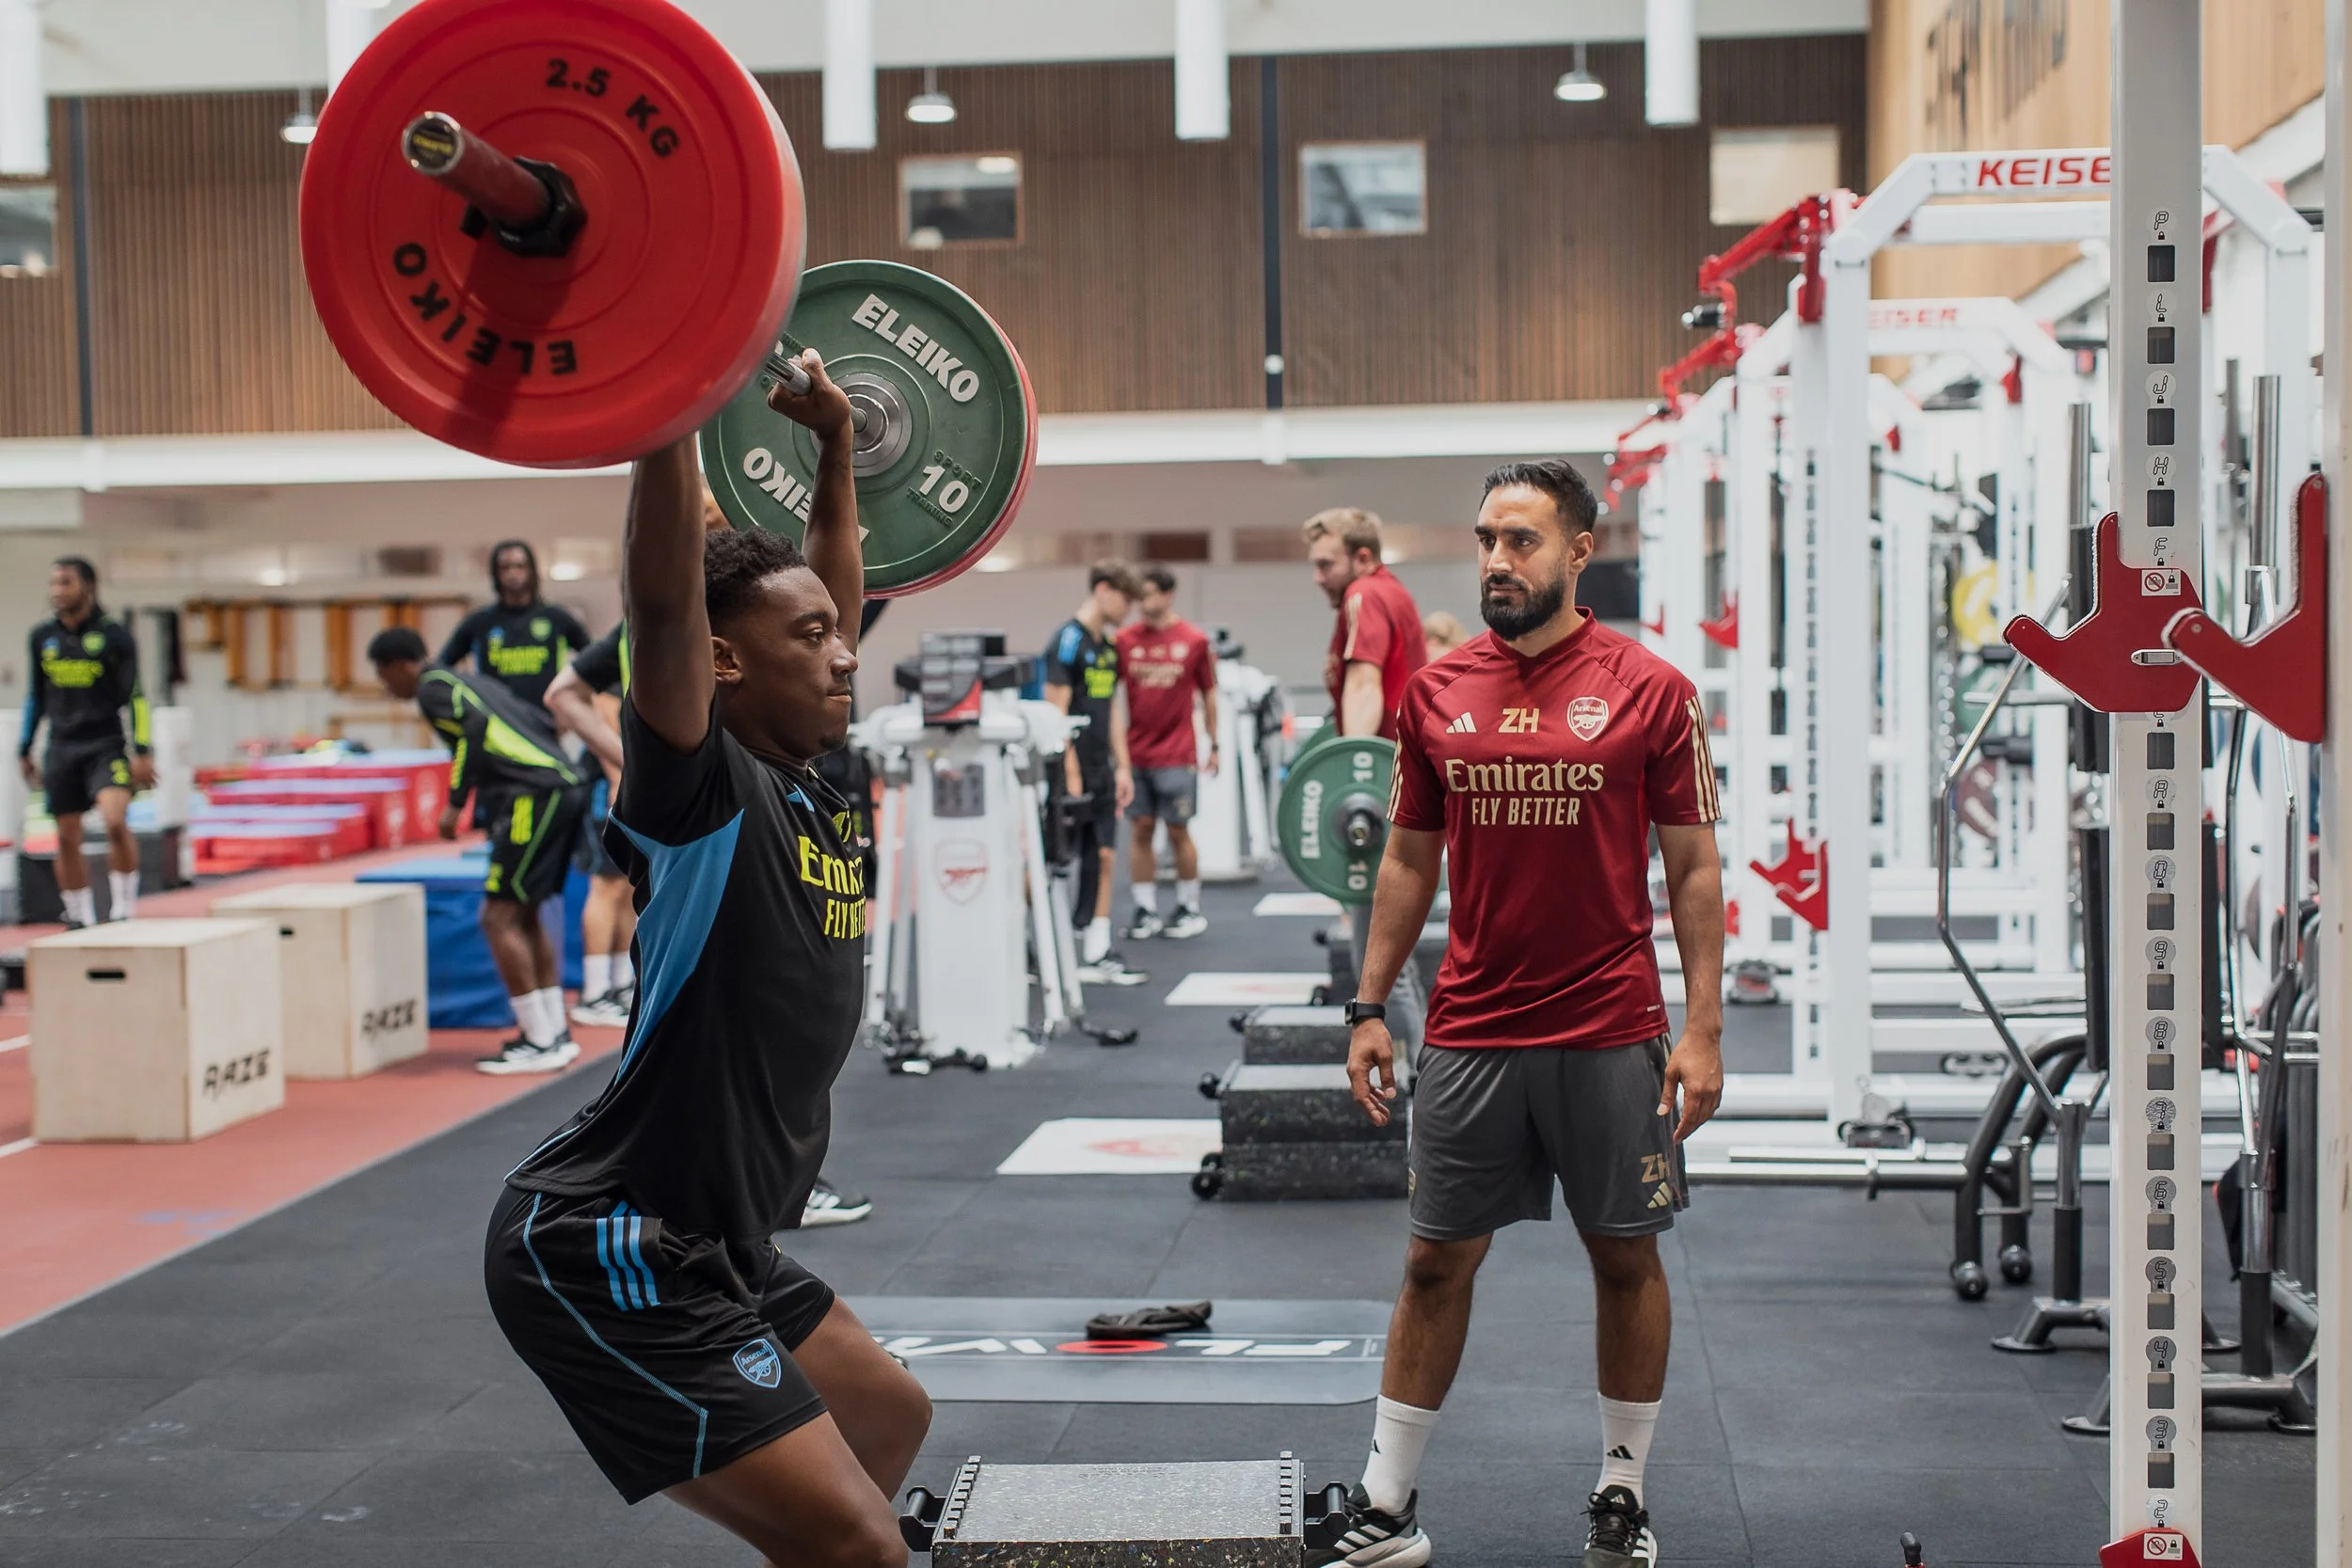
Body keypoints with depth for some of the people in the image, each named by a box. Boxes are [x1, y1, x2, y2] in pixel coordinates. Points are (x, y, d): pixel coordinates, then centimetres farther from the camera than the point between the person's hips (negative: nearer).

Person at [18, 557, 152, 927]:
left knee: (116, 821, -22)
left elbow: (134, 697, -2)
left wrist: (141, 751, -9)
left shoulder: (114, 636, -3)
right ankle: (80, 919, 17)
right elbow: (35, 698, 17)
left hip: (106, 746, -4)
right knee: (68, 839, 5)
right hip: (62, 750, 4)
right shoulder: (41, 638, 8)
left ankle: (123, 911, -9)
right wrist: (24, 750, 16)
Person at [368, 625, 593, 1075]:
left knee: (500, 918, -5)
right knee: (525, 917, 17)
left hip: (534, 796, -9)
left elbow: (476, 725, -18)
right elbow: (542, 722, 26)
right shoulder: (469, 683, 26)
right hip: (569, 786, 9)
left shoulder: (433, 688, 0)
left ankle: (539, 1043, -6)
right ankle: (555, 1033, 17)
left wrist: (456, 802, -16)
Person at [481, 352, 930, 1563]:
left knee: (888, 1420, 27)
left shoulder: (812, 789, 8)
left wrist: (836, 446, 25)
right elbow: (661, 601, -29)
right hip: (605, 1254, -10)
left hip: (709, 1248, 10)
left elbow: (832, 593, 23)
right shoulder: (703, 790, -15)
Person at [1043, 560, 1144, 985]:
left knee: (1103, 858, 7)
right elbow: (1056, 710, -16)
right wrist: (1070, 775, -18)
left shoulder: (1108, 647, 15)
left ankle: (1096, 955, 10)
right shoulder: (1068, 640, -12)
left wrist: (1122, 767, 14)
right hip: (1072, 771, -8)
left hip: (1101, 774, 8)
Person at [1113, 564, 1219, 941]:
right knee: (1140, 829, 5)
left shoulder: (1194, 640, -1)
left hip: (1177, 754, -2)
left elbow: (1209, 694, 7)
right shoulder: (1125, 640, 2)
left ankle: (1189, 909, 14)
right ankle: (1145, 910, 12)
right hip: (1136, 753, 2)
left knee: (1178, 830, 2)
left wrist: (1214, 745, 8)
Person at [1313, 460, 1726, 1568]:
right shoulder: (1436, 693, 4)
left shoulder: (1649, 689, -4)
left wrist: (1704, 1030, -6)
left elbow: (1692, 868, -1)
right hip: (1471, 1033, 2)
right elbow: (1409, 861, 11)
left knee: (1626, 1258, 9)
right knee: (1437, 1261, 7)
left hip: (1611, 1036, -2)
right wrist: (1368, 1008, 7)